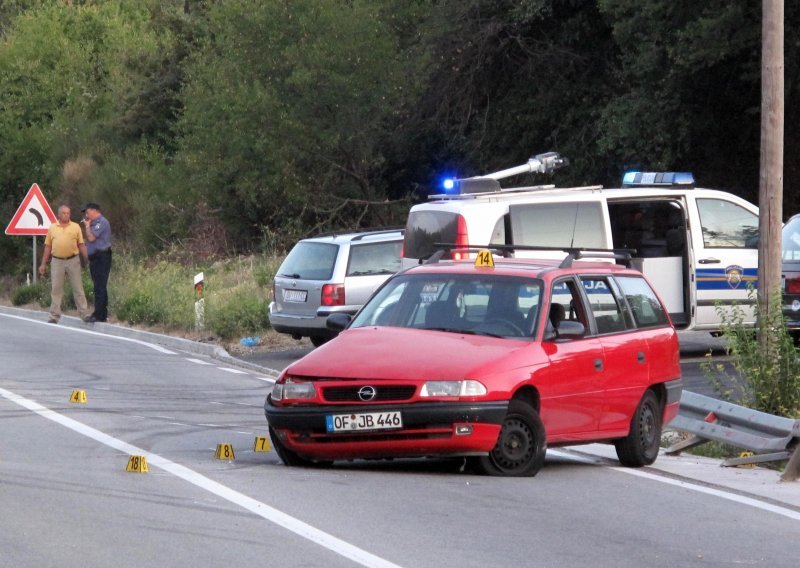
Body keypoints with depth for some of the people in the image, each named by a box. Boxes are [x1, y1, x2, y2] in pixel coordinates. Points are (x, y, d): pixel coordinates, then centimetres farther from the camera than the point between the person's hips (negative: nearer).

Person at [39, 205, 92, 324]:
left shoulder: (76, 227, 5)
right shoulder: (52, 228, 7)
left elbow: (81, 245, 7)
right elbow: (48, 247, 10)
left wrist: (86, 259, -2)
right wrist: (43, 264, 7)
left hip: (73, 261, -1)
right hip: (57, 261, 1)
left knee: (78, 287, 3)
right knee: (56, 289, 3)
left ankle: (84, 313, 7)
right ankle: (54, 316, 8)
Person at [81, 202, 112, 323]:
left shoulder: (102, 222, -11)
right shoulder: (95, 223, 19)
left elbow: (91, 237, -17)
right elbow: (89, 240, 20)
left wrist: (87, 226, -4)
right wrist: (88, 225, 12)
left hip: (101, 257, -11)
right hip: (95, 257, 11)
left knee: (99, 287, -11)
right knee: (100, 287, 12)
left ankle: (99, 315, -13)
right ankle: (102, 314, 16)